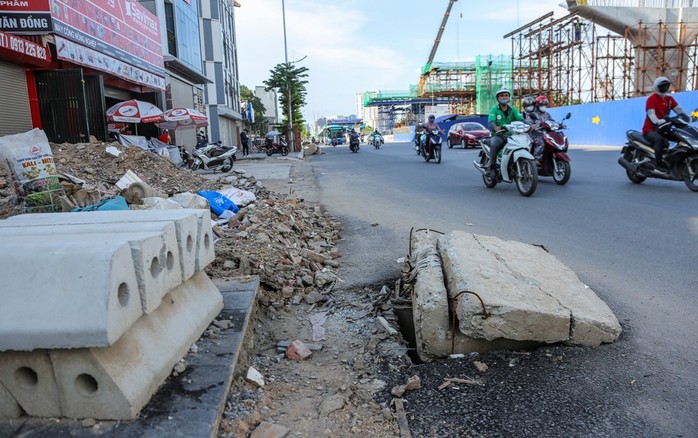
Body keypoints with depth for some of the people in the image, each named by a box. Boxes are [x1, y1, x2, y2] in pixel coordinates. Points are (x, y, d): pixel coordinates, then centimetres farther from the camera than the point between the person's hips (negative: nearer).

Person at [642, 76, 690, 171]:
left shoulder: (669, 99, 14)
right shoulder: (651, 99, -8)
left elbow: (679, 110, 3)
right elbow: (651, 114, -23)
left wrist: (687, 117, -17)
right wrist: (658, 122, -42)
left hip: (664, 129, 8)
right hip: (650, 129, -8)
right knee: (660, 139, -38)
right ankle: (658, 163, -33)